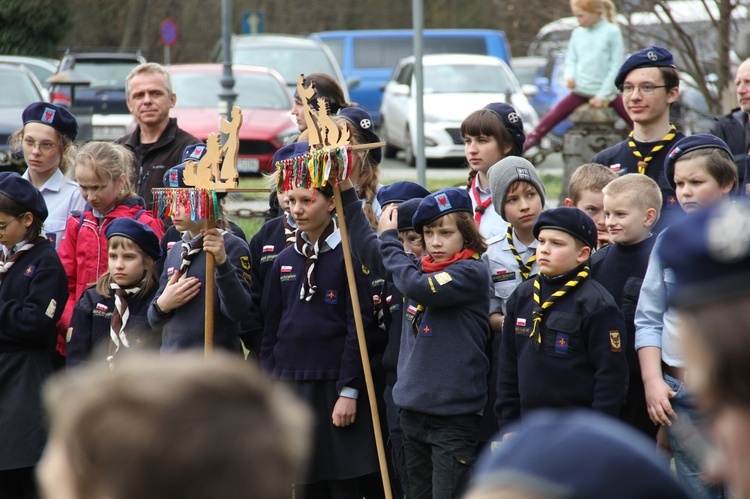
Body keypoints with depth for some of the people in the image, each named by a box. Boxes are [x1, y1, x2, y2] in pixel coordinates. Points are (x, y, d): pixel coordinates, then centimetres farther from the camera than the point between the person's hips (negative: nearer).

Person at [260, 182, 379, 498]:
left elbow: (358, 327, -9)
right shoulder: (285, 260, 11)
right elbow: (271, 327, 14)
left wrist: (349, 391, -14)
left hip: (333, 386, -5)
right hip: (289, 386, 5)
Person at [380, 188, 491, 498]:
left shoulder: (472, 272, -12)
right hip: (413, 410, 7)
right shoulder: (422, 269, 10)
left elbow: (417, 287, -23)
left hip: (454, 414, -7)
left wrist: (390, 240, -13)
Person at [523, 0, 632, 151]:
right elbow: (571, 61, 13)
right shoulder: (577, 33, 6)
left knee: (635, 122, -7)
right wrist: (569, 76, -9)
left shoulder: (611, 32, -6)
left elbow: (616, 65, -6)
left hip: (607, 92, -3)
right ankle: (521, 147, -1)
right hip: (580, 91, 3)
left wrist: (604, 95, -10)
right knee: (550, 119, -4)